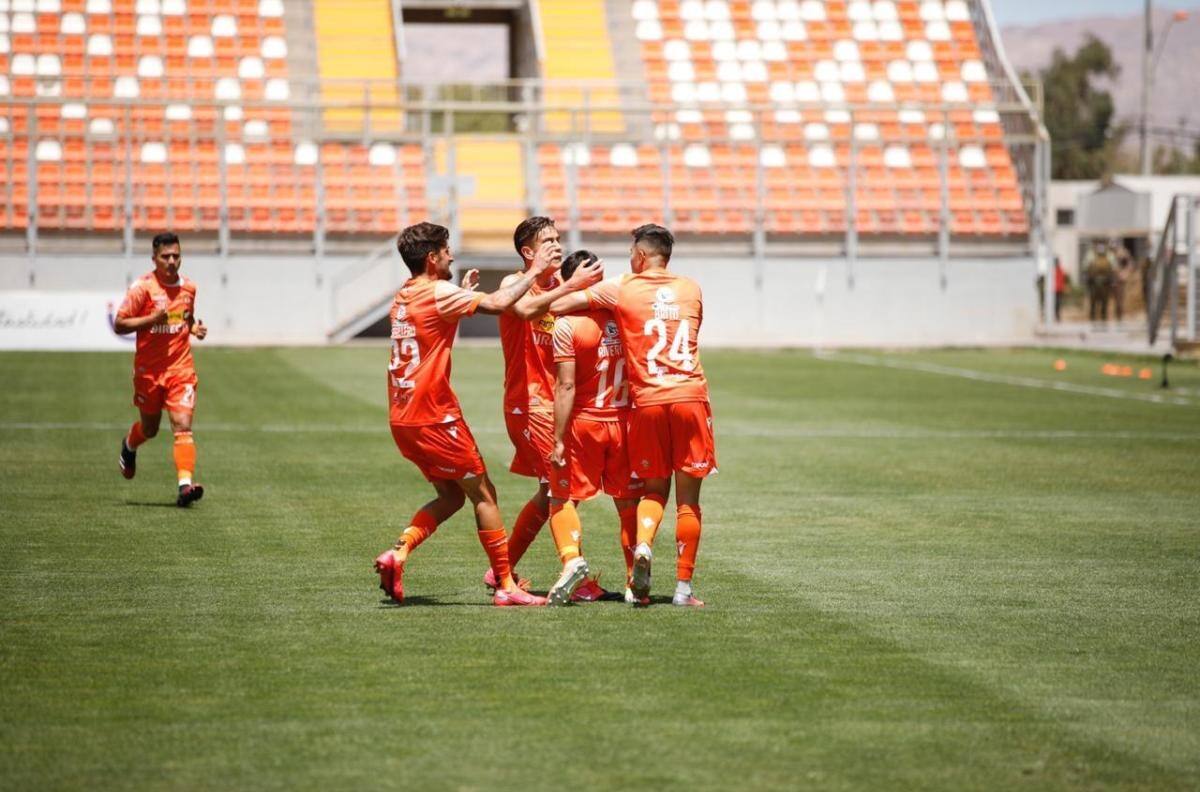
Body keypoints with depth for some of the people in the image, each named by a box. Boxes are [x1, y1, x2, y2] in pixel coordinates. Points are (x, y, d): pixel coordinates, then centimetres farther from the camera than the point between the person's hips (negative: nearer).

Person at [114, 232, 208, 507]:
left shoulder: (188, 287, 5)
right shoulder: (142, 287, -10)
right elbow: (119, 325, -11)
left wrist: (195, 327, 2)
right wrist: (153, 318, -23)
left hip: (181, 368, 2)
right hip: (149, 370, -2)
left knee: (183, 425, -14)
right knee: (149, 428, 15)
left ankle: (185, 484, -22)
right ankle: (129, 446, 50)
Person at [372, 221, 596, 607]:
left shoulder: (403, 297, 12)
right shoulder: (438, 293, -14)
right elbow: (498, 303, -22)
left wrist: (463, 291, 27)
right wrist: (533, 272, -9)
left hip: (403, 418, 9)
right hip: (434, 417, -9)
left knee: (451, 496, 17)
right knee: (483, 494, 1)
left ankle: (398, 553, 0)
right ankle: (506, 586, 2)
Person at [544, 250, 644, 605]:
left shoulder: (567, 324, -13)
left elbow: (566, 386, -16)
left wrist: (558, 439, -13)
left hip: (583, 423, -3)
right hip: (625, 422, 3)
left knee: (562, 498, 8)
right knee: (629, 503, 12)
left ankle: (571, 558, -15)